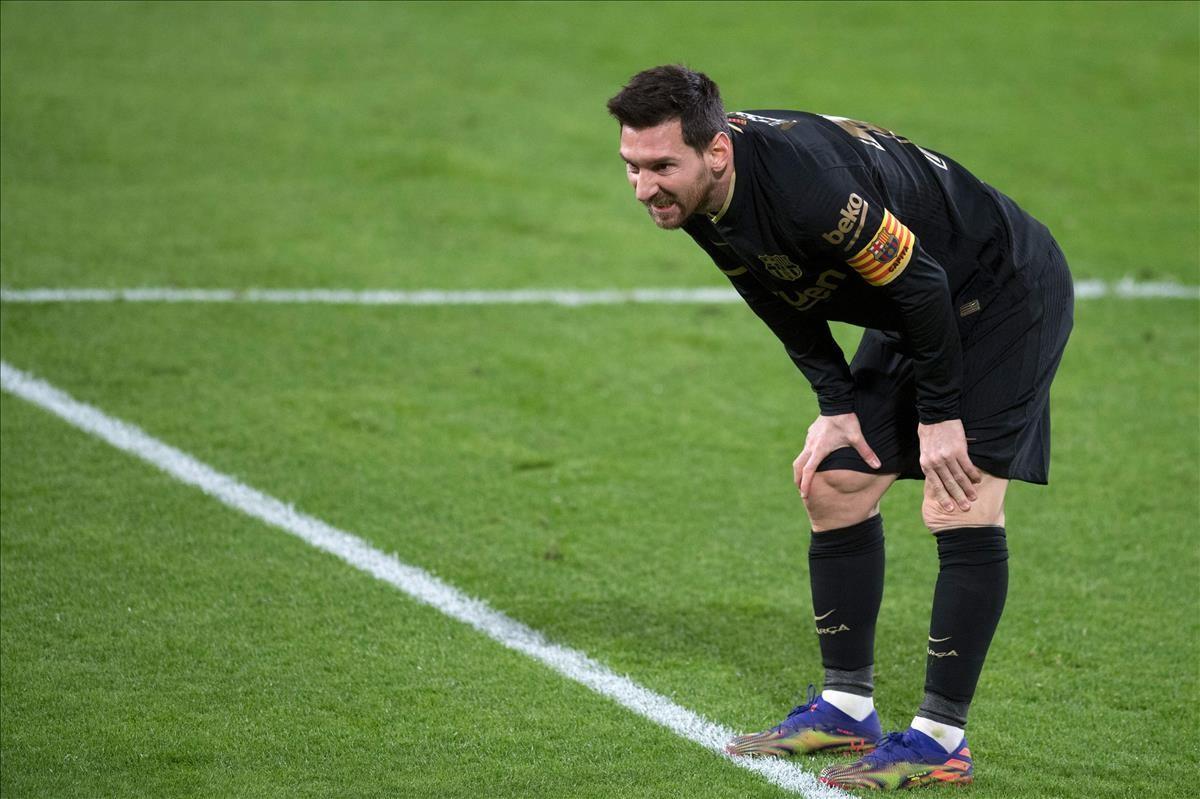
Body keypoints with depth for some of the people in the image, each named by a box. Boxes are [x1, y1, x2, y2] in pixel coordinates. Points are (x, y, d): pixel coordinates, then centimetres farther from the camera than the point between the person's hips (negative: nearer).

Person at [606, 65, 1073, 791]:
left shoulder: (802, 180, -38)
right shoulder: (694, 201, -11)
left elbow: (920, 282, -28)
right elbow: (785, 301, 6)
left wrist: (939, 415, -18)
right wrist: (838, 406, 2)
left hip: (1007, 293, -9)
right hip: (916, 314, 9)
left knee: (960, 508, -16)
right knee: (834, 485, 9)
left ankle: (941, 740, -12)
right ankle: (846, 710, 18)